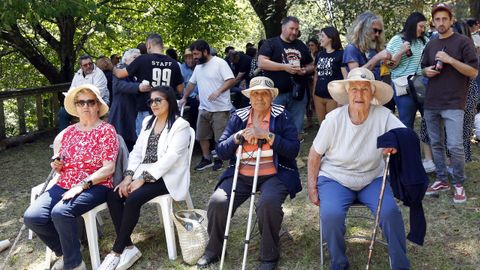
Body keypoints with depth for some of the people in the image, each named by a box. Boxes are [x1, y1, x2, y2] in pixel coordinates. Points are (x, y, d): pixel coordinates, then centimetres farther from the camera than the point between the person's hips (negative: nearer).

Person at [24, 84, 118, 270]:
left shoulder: (107, 130, -4)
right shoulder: (68, 132, 14)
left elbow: (108, 168, -13)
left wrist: (81, 185, -21)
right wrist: (57, 166, 0)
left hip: (94, 186, -6)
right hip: (64, 185, 6)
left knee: (60, 212, -33)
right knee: (32, 217, -16)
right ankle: (64, 252, 9)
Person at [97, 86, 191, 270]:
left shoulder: (181, 125, -8)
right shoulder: (147, 122, 16)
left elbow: (169, 158, -17)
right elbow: (137, 151, 11)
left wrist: (142, 179, -22)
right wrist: (128, 176, -6)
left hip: (167, 177, -7)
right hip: (144, 174, 7)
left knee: (132, 199, -29)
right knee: (113, 195, -18)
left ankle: (117, 252, -14)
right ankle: (128, 248, -12)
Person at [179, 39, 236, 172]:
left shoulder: (220, 63, -11)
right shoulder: (198, 67, 13)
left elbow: (231, 80, -19)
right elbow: (191, 83, 25)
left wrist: (218, 91, -28)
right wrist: (184, 98, 25)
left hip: (220, 108, -8)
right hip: (203, 108, 8)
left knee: (220, 137, 0)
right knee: (201, 136, 12)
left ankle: (219, 160, 15)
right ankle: (206, 159, 25)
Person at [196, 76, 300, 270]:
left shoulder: (281, 116, 0)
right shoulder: (238, 117, 8)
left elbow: (293, 149, -10)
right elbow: (221, 151, 4)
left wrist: (267, 135, -19)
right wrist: (238, 136, -12)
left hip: (274, 175, -3)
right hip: (242, 175, 3)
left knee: (268, 203, -33)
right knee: (217, 202, -18)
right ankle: (213, 250, 8)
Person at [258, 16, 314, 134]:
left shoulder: (301, 45, 17)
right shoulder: (271, 43, 2)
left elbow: (311, 66, 24)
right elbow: (261, 63, -11)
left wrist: (306, 70, -1)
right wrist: (285, 67, -17)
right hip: (277, 93, -4)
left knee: (296, 129, 8)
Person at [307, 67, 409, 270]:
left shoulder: (383, 116, -12)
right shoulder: (334, 119, -13)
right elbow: (315, 154, -4)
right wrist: (312, 188, -5)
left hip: (372, 179, 1)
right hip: (335, 179, -1)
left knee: (390, 212, -24)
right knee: (331, 215, -27)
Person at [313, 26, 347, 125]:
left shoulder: (340, 54, -7)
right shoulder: (319, 55, 11)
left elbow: (346, 76, -10)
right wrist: (313, 92, 14)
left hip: (333, 97, -6)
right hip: (318, 96, 6)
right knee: (321, 125, 14)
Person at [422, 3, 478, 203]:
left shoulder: (463, 42, -2)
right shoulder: (430, 45, 14)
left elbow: (473, 72, -7)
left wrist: (450, 60, -17)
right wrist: (427, 71, 3)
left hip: (453, 104, -6)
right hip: (431, 103, 6)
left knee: (455, 146, -11)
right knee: (436, 144, 10)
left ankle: (459, 184, 4)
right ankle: (441, 180, 21)